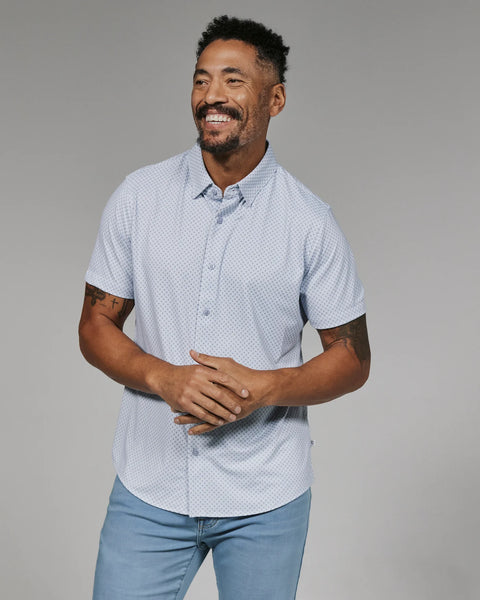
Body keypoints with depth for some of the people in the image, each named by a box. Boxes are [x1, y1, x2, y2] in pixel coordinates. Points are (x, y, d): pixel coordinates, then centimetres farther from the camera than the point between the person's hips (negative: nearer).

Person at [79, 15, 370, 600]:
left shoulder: (310, 222, -5)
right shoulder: (136, 198, -1)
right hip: (149, 488, 1)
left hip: (266, 499, 0)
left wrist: (265, 387, -18)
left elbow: (352, 359, -1)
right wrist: (165, 378, -16)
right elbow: (96, 325, 2)